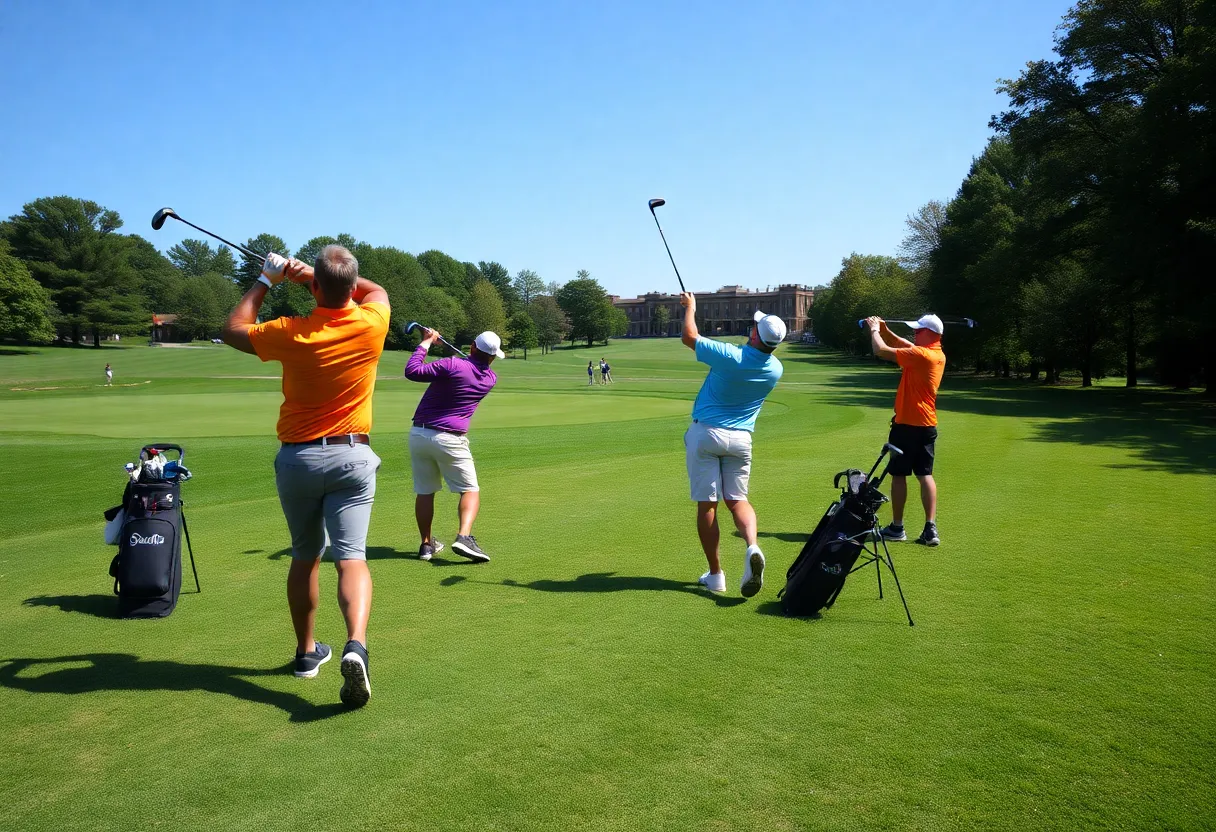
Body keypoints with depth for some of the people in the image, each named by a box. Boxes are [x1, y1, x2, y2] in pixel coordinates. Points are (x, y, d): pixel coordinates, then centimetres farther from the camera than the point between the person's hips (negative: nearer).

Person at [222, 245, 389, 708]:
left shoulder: (292, 334, -11)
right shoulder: (371, 324, -8)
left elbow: (233, 330, 10)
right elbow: (377, 290, 18)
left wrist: (265, 280, 15)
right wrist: (312, 273, 14)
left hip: (297, 457, 1)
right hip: (352, 457, -1)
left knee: (304, 557, 17)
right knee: (351, 557, -8)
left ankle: (307, 652, 29)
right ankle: (356, 646, -31)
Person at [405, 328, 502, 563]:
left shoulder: (453, 365, -11)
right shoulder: (490, 379, 3)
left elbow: (412, 371, -13)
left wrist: (426, 342, -4)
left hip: (419, 434, 1)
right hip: (450, 439, -1)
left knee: (424, 492, 13)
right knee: (470, 490, 7)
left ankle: (426, 544, 20)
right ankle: (464, 536, -16)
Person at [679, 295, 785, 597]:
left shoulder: (730, 356, -20)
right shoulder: (775, 369, -3)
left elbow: (688, 337, -6)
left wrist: (690, 307, 11)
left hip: (706, 433, -4)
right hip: (740, 437, 4)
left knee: (707, 503, 3)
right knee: (737, 499, 12)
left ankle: (715, 574, 7)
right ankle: (752, 547, -17)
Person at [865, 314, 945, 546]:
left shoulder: (920, 354, -19)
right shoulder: (938, 355, 7)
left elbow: (881, 351, -18)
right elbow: (906, 346, 22)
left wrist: (875, 330, -1)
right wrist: (885, 330, 14)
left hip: (907, 424, -8)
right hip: (928, 425, 8)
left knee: (898, 475, 3)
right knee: (925, 475, 7)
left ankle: (897, 528, 11)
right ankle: (930, 528, 1)